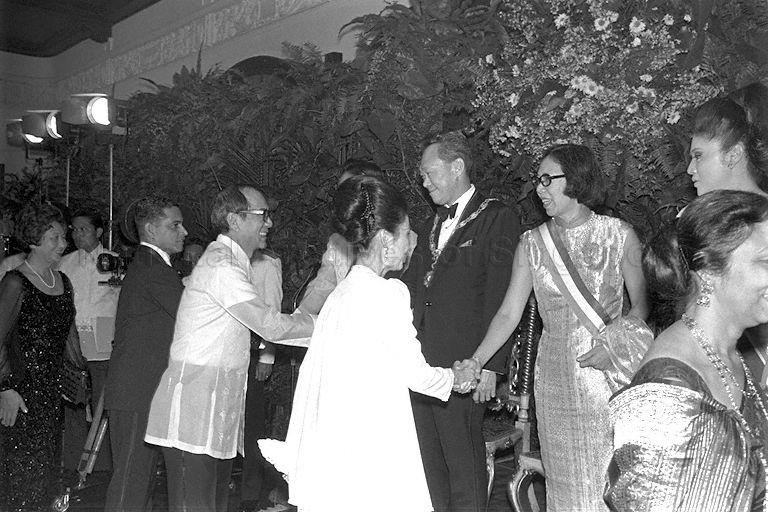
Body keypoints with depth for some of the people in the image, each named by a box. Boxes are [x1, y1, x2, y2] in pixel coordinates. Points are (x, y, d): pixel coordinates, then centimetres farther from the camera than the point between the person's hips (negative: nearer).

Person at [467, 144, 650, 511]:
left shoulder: (619, 235, -2)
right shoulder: (532, 244, 3)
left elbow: (641, 305, 2)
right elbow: (509, 313, 1)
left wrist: (614, 342, -15)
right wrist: (475, 363, -8)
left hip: (613, 372, -1)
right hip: (557, 381, 2)